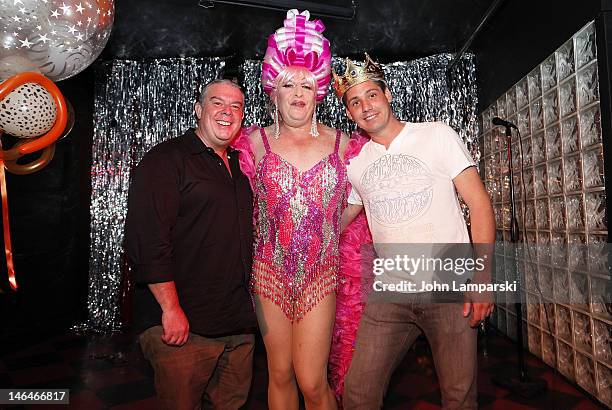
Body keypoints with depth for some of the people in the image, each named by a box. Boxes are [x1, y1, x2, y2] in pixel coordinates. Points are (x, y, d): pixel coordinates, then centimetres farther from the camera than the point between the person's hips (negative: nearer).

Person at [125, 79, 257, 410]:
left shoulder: (239, 165, 14)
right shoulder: (166, 160, -9)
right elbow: (146, 241, -17)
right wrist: (171, 309, -18)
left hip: (239, 323, 7)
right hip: (182, 325, -7)